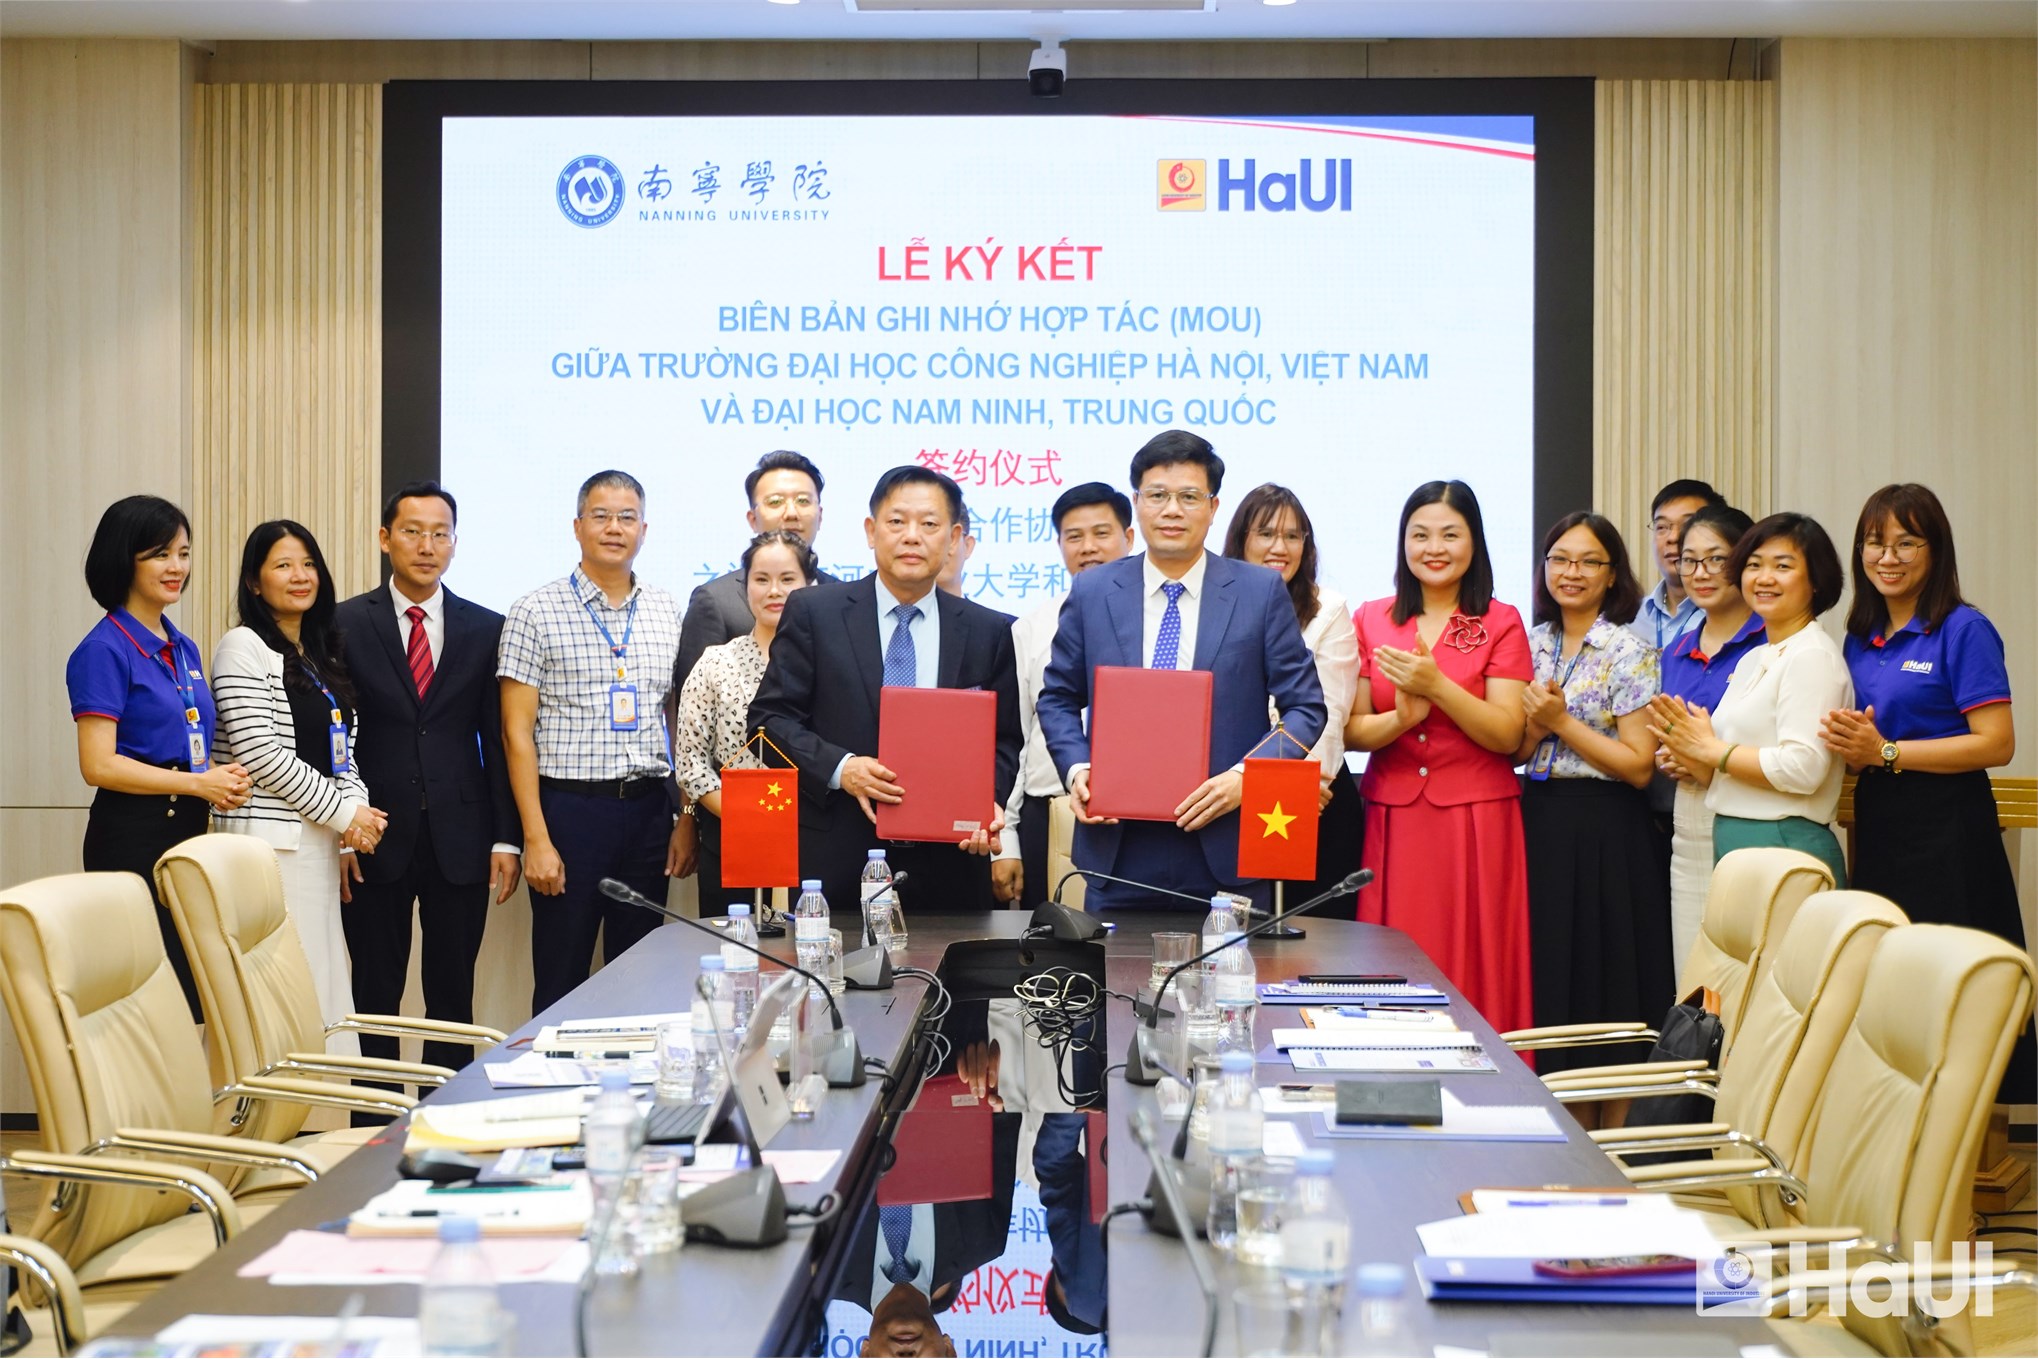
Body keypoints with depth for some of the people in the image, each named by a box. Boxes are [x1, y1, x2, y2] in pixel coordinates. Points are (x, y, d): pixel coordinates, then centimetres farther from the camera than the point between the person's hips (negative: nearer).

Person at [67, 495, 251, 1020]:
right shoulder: (105, 650, -9)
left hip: (187, 830, 8)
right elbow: (99, 765, -15)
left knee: (195, 993, 6)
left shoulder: (183, 648, 14)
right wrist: (199, 783, -14)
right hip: (133, 838, -8)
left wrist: (226, 778, 2)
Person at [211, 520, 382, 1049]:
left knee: (326, 983, 7)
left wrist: (357, 807, -1)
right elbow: (260, 752, -13)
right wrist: (343, 812, -10)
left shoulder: (322, 654, 19)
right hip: (270, 841, -8)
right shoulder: (243, 648, -5)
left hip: (319, 842, 8)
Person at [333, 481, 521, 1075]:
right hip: (375, 839, -1)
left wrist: (506, 838, 0)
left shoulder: (486, 629, 7)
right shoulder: (345, 624, 1)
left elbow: (498, 739, 6)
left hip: (459, 840, 2)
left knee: (453, 997, 7)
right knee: (375, 997, 5)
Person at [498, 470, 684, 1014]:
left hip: (648, 809, 4)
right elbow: (517, 734, -5)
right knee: (561, 982, 2)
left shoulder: (667, 614, 10)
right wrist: (536, 839, -10)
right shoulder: (536, 613, -2)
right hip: (570, 807, -4)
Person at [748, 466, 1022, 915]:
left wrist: (988, 801, -9)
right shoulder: (814, 612, 2)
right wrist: (839, 769, -15)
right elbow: (770, 718, 0)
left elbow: (1003, 740, 11)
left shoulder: (989, 632, 7)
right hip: (836, 862, -1)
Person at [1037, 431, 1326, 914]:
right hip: (1118, 847, 1)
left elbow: (1304, 707, 2)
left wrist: (1244, 776, -13)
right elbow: (1058, 699, 14)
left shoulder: (1263, 592, 2)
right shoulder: (1091, 593, 7)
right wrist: (1077, 770, -5)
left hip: (1225, 851, -1)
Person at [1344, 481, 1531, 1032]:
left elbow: (1507, 736, -5)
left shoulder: (1501, 623, 3)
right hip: (1392, 821, 2)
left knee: (1472, 975, -4)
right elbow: (1350, 732, 4)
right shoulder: (1371, 621, 10)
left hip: (1476, 821, -2)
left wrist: (1435, 685, -17)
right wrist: (1402, 717, -17)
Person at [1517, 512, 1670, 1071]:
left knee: (1597, 993, -2)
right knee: (1542, 984, 7)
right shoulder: (1533, 646, 10)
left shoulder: (1631, 655, -7)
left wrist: (1563, 722, -13)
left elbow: (1639, 767, -12)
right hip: (1537, 825, 6)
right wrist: (1534, 726, -9)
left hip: (1604, 837, -5)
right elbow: (1513, 750, 12)